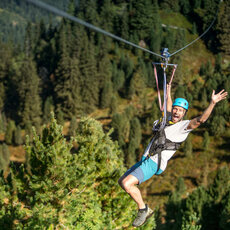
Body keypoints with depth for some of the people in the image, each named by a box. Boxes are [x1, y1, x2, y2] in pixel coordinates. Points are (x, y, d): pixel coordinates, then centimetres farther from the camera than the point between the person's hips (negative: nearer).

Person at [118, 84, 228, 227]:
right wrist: (169, 95, 52)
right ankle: (144, 208, 21)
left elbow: (201, 119, -23)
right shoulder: (169, 120, 16)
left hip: (153, 163, -9)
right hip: (145, 161, 9)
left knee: (127, 183, -24)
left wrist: (213, 103, -32)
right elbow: (169, 109, 39)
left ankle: (143, 209, -5)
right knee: (122, 181, 19)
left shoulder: (184, 125, -7)